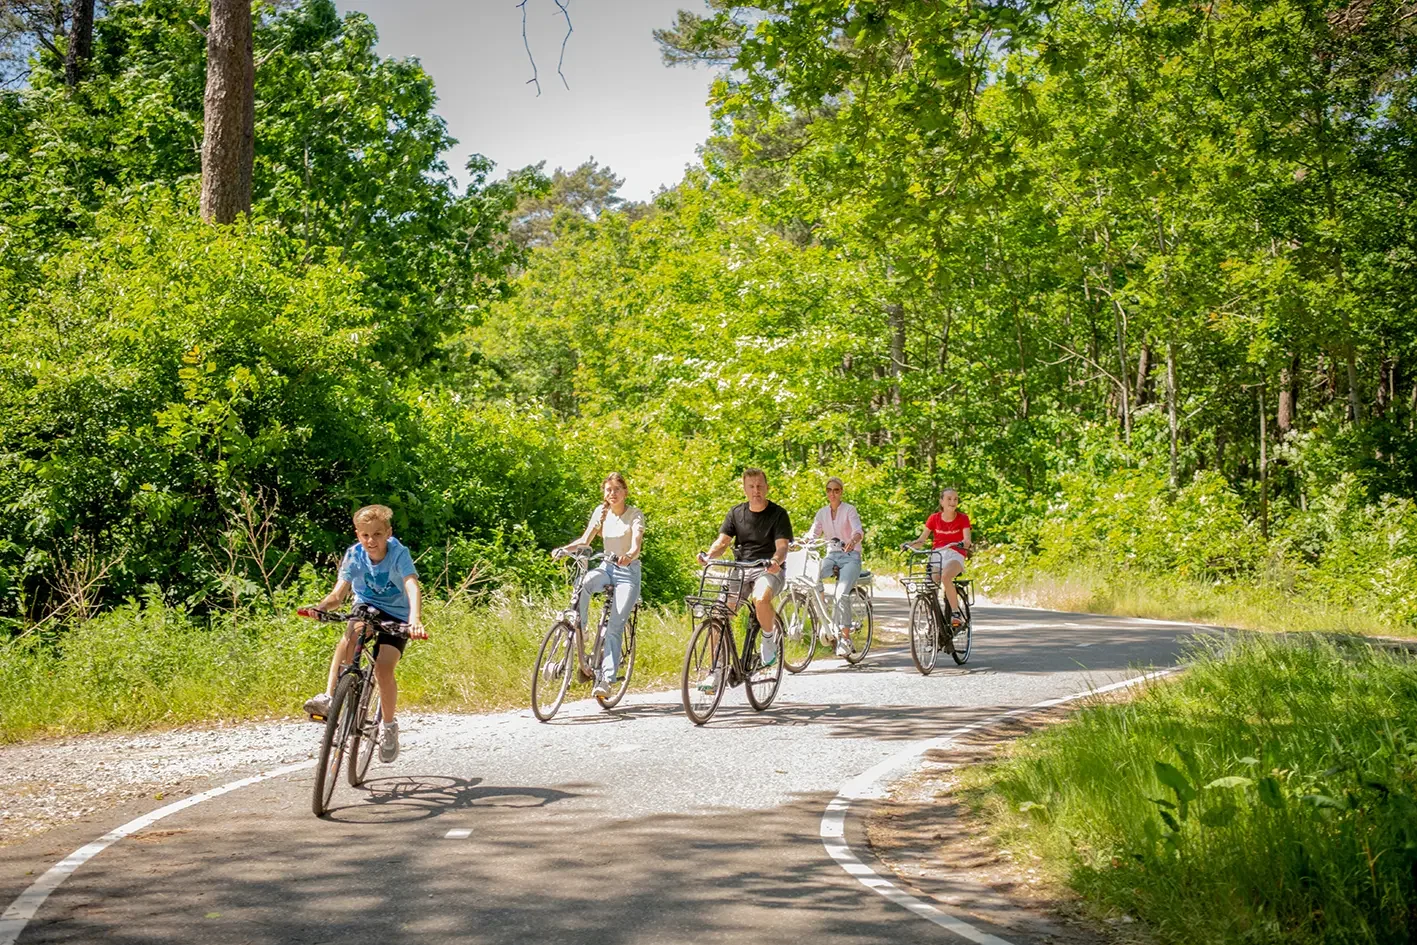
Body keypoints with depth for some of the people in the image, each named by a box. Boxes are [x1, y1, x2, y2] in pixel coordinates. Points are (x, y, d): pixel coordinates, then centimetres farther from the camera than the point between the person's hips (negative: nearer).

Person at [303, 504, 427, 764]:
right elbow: (338, 594, -17)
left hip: (396, 615, -2)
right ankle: (328, 698, -33)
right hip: (366, 607, 2)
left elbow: (413, 587, -37)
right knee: (350, 636, -32)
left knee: (383, 667, -21)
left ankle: (389, 726, 2)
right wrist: (321, 606, -40)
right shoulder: (354, 555, -13)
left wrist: (415, 620, -55)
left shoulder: (399, 554, -23)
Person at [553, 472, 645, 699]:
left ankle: (606, 680, -20)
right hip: (607, 567, 4)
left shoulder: (635, 514, -9)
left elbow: (636, 545, -24)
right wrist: (565, 549, -19)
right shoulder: (601, 512, 5)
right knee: (583, 584, -32)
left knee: (614, 626, -17)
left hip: (629, 572, -4)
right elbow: (585, 540, 1)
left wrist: (628, 556, -47)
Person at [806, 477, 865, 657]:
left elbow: (858, 530, -19)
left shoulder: (849, 509, -3)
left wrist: (853, 540, -43)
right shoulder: (822, 512, 11)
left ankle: (845, 637, -20)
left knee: (842, 593, -26)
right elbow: (812, 534, 3)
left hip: (850, 556, -4)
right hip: (831, 555, 4)